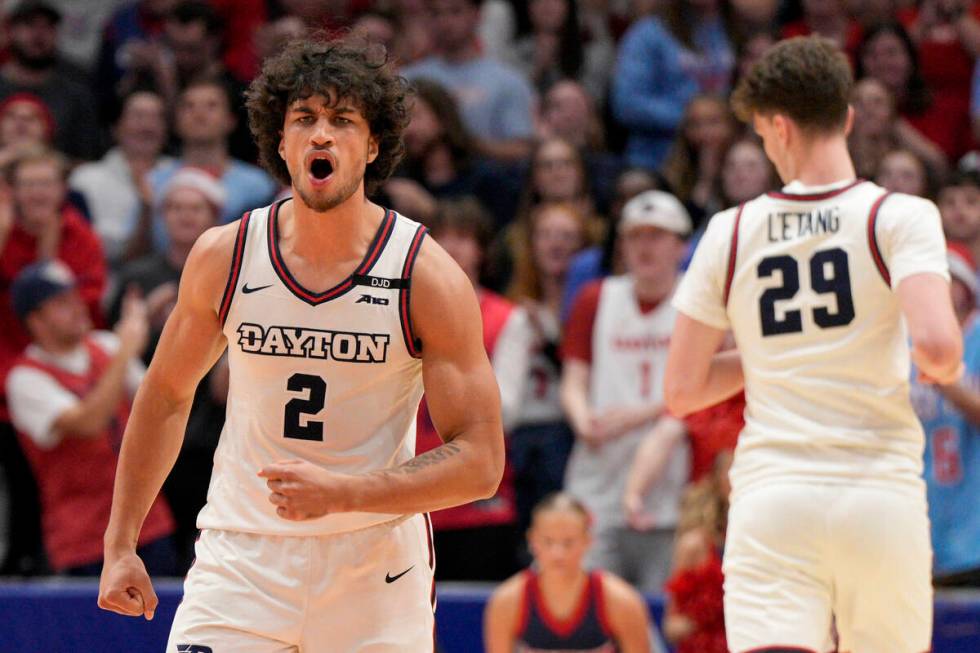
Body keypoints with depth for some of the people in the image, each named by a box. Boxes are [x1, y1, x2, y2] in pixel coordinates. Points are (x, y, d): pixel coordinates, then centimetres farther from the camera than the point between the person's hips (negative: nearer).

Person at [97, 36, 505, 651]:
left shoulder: (428, 277, -9)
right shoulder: (223, 256, -2)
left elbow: (480, 462, -11)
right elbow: (167, 394, 14)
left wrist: (341, 493, -24)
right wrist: (120, 544, 12)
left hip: (375, 568, -1)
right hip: (240, 558, 1)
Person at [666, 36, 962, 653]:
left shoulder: (730, 232, 5)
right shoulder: (900, 217, -2)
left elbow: (682, 390, 8)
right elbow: (936, 344, -17)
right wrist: (944, 369, 6)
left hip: (770, 493, 1)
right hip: (881, 495, -1)